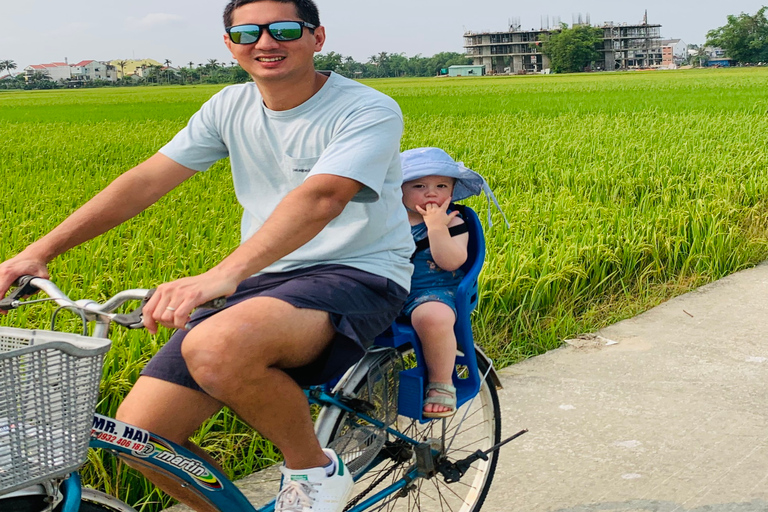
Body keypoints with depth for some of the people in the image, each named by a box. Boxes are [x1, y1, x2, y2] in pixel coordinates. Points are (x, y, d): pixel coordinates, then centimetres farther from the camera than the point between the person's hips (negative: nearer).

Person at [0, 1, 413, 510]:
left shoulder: (370, 111, -11)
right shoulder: (232, 107, 8)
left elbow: (319, 199, -29)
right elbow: (146, 181, 5)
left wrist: (224, 274, -43)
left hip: (357, 277, -6)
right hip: (262, 278, 7)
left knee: (215, 348, -37)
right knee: (139, 431, -9)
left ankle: (314, 469, -10)